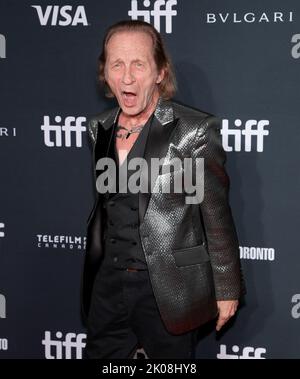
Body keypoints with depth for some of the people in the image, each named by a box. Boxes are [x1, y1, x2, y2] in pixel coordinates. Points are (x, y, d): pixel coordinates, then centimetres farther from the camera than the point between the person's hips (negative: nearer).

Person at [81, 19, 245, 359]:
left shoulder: (194, 130, -13)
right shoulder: (99, 128, 5)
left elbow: (217, 214, -10)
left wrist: (227, 289, -6)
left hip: (167, 289, -5)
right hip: (108, 284, 5)